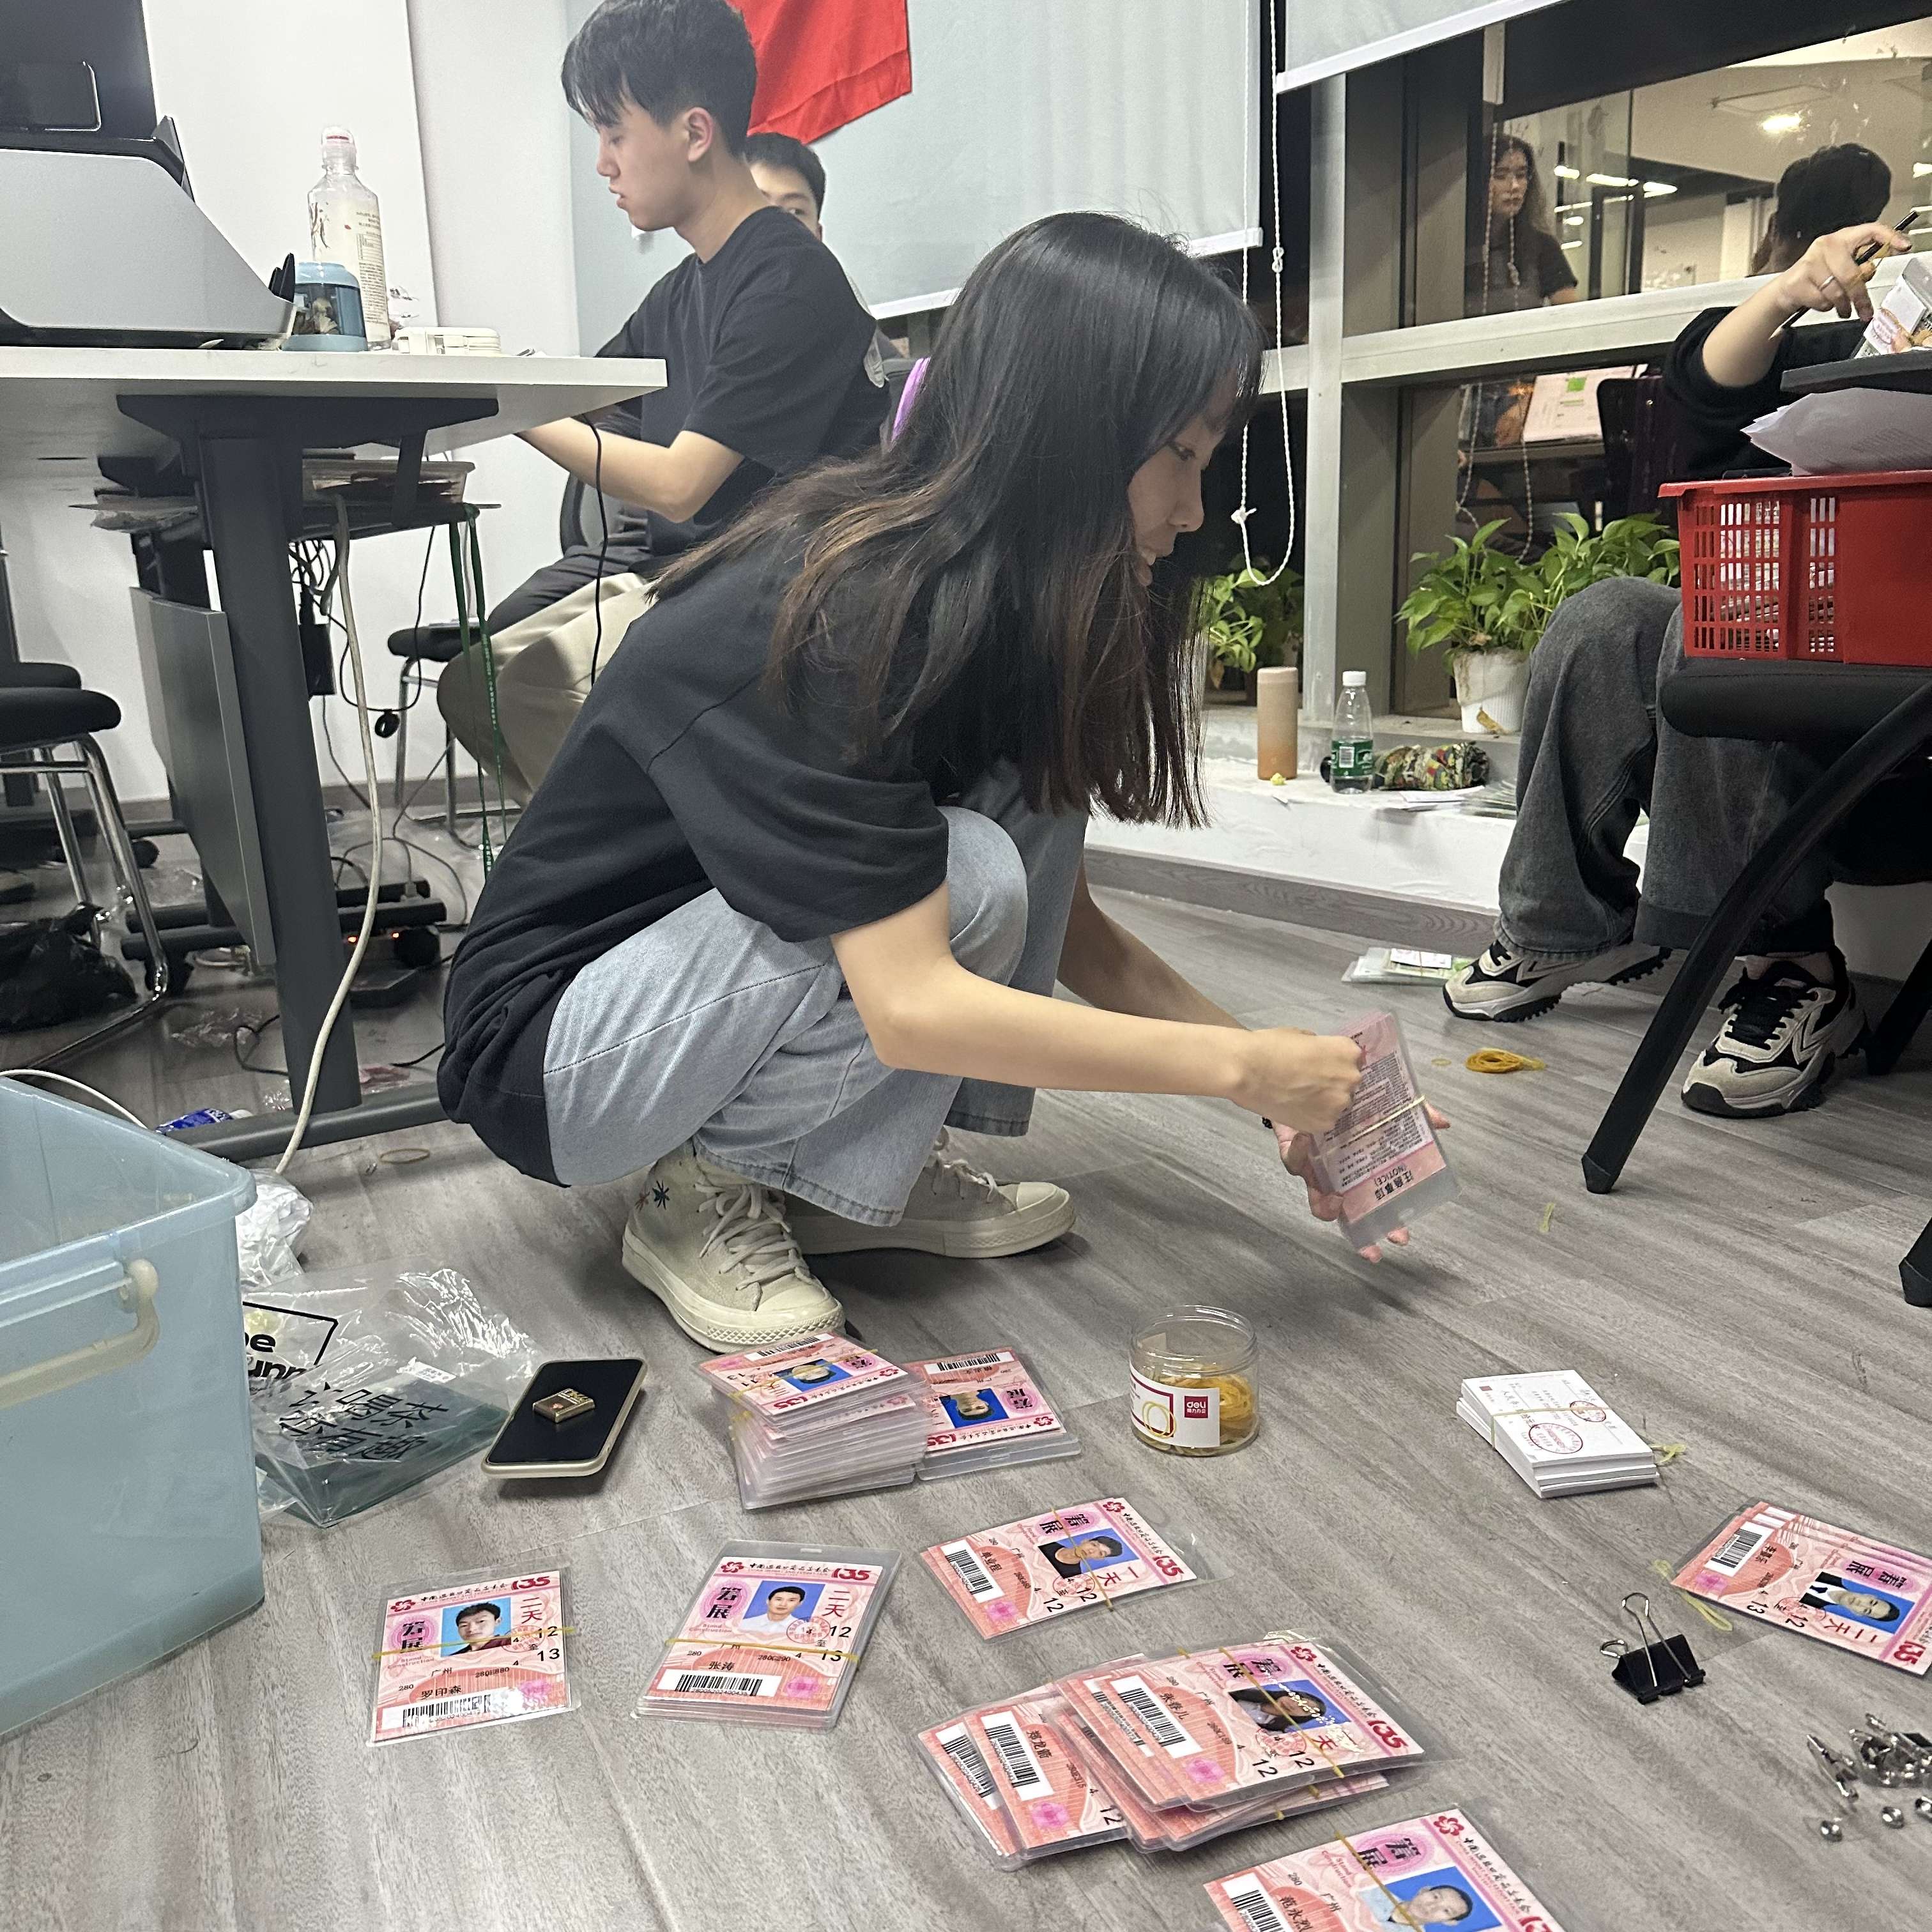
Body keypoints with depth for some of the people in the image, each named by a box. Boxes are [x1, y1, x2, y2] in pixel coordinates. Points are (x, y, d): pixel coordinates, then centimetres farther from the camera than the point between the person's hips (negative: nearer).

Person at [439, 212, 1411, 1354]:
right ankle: (709, 1194, -8)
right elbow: (913, 1007, -33)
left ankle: (840, 1179, -3)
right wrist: (1244, 1067, -24)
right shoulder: (834, 615, -28)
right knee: (964, 879, -28)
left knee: (1031, 789, -9)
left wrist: (1291, 1093, -3)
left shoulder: (1004, 605, -2)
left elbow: (1072, 928, 3)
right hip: (550, 1046, -8)